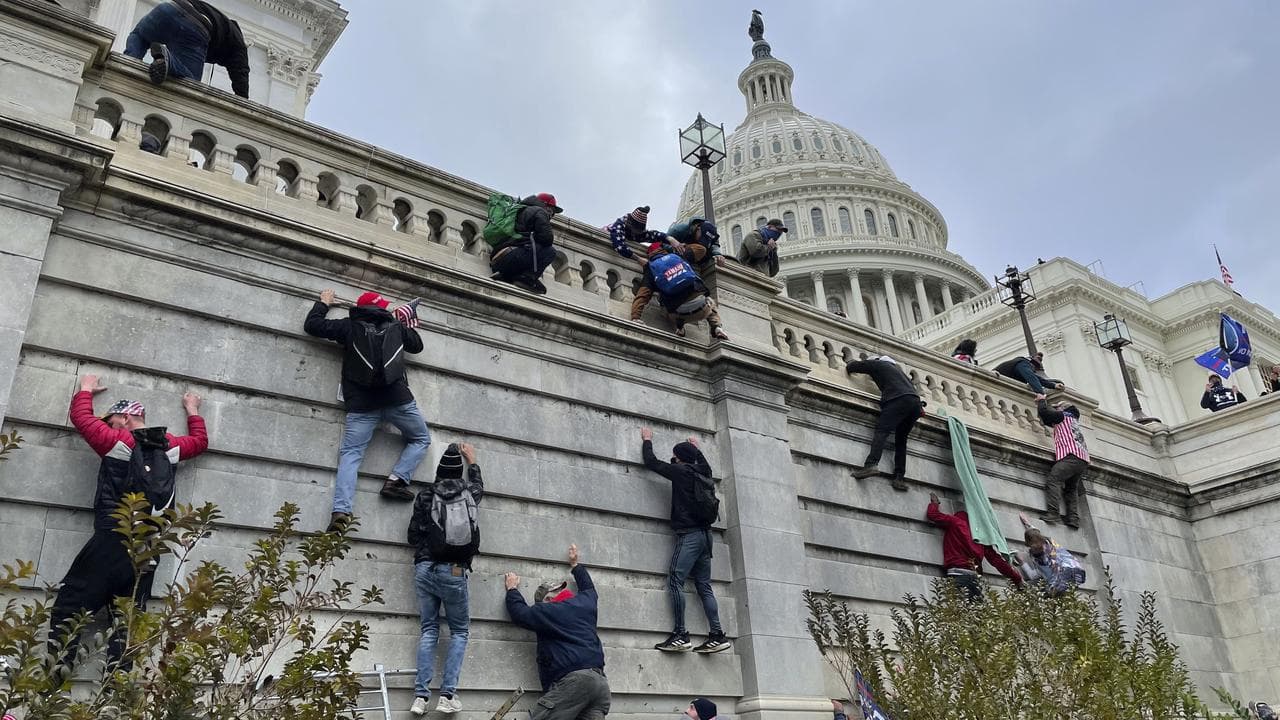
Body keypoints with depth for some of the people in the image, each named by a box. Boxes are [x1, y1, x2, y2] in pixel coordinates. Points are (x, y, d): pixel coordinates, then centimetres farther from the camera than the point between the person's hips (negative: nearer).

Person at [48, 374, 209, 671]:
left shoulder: (118, 442, 1)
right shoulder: (169, 446, 13)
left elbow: (82, 417, 16)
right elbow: (200, 441, 33)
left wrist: (86, 389, 33)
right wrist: (192, 410, 47)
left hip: (112, 539, -5)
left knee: (69, 607, -1)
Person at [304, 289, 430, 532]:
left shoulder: (349, 326, 11)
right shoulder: (397, 326, 16)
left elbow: (312, 325, 17)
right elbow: (417, 345, 32)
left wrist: (323, 303, 33)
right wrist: (408, 326, 47)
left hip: (361, 403, 0)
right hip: (398, 399, 0)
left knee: (350, 454, -1)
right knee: (421, 439, 19)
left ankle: (341, 510, -21)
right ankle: (396, 480, -3)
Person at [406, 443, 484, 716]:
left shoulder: (425, 495, 3)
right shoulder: (468, 491, 4)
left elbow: (413, 535, 4)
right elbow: (479, 486, 30)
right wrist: (472, 461, 43)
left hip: (425, 569, 2)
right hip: (454, 571, -1)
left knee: (429, 630, 10)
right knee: (460, 631, 10)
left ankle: (421, 695, 0)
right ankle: (447, 695, -1)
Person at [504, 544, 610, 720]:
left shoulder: (548, 612, 5)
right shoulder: (586, 602, 22)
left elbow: (520, 612, 19)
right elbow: (589, 588, 45)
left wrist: (512, 589, 36)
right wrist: (575, 565, 60)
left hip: (572, 680, -7)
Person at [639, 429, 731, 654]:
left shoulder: (681, 471, -4)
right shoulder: (703, 473, 13)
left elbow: (651, 462, 7)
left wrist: (647, 440, 23)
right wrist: (696, 448, 55)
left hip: (689, 534, -8)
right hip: (705, 534, 8)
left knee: (675, 581, -11)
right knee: (704, 585, 8)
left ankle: (680, 635, -17)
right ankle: (717, 635, 2)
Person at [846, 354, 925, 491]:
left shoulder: (877, 364, 19)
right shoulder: (896, 368, 39)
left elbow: (851, 366, 25)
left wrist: (849, 369, 44)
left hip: (899, 399, -7)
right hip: (915, 402, 7)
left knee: (882, 431, -18)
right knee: (901, 440, 9)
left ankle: (872, 463, -39)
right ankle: (900, 478, -3)